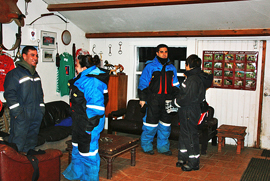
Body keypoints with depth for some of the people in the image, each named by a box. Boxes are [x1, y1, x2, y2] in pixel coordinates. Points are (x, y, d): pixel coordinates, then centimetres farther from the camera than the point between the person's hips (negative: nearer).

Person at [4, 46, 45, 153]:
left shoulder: (36, 75, 17)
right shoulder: (14, 73, -8)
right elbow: (9, 94, -15)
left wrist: (41, 110, 15)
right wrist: (17, 113, -20)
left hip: (36, 116, 7)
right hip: (21, 117, -7)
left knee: (31, 143, 16)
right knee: (18, 144, -4)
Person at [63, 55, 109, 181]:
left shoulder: (92, 81, -23)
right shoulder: (83, 78, 11)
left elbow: (96, 105, -27)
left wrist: (90, 124, -25)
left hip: (89, 121, -11)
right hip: (80, 121, 11)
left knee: (88, 151, 2)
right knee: (77, 147, 24)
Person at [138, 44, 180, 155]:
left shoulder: (171, 68, 12)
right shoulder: (150, 66, -2)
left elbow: (175, 85, 18)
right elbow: (143, 83, -3)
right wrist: (142, 98, -7)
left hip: (167, 100, 5)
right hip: (153, 100, -4)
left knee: (165, 125, 10)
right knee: (151, 124, -1)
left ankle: (163, 147, 23)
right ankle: (147, 146, 16)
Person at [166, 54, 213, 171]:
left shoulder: (193, 80, -21)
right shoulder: (193, 77, 11)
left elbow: (187, 98, -25)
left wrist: (174, 103, -12)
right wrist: (176, 102, 10)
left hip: (190, 112, -10)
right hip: (187, 111, 10)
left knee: (190, 136, -1)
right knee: (184, 134, 18)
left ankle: (194, 163, 10)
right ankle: (183, 158, 31)